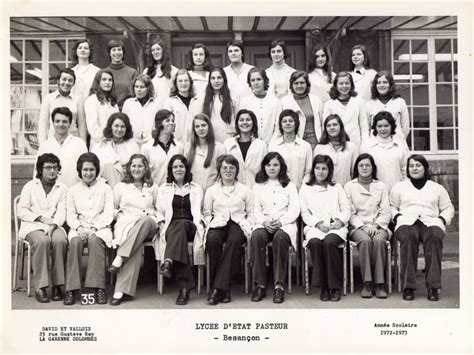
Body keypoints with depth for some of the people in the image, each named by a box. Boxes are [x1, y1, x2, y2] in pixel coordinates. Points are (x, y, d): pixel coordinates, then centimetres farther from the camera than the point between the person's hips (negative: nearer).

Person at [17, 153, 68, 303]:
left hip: (54, 226, 1)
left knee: (60, 240, -33)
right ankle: (40, 287, -31)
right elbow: (21, 212, 4)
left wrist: (53, 226, -15)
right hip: (32, 225, -1)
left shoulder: (62, 188, 15)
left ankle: (57, 285, -25)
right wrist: (41, 218, -10)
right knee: (42, 241, -35)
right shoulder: (30, 186, 13)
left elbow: (61, 212, 4)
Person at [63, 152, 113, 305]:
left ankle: (98, 287, -37)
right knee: (75, 241, -33)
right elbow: (70, 215, 9)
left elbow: (108, 214, 3)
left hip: (100, 228, -1)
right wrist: (79, 227, -12)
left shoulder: (105, 189, 13)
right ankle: (71, 289, -33)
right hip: (79, 227, 1)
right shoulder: (73, 190, 18)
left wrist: (94, 228, -13)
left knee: (95, 240, -36)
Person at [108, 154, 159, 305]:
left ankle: (119, 258, -45)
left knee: (144, 220, -41)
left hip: (149, 226, 1)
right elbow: (113, 209, 23)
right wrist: (119, 215, 2)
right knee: (137, 246, -38)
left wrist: (152, 217, 3)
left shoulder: (153, 188, 25)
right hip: (126, 224, 0)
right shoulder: (120, 187, 23)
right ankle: (121, 290, -45)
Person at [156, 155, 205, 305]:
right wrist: (162, 225, -5)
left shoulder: (196, 188, 22)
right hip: (170, 227, 0)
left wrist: (198, 223, -9)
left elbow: (198, 211, 11)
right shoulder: (164, 189, 22)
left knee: (180, 225, -38)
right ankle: (185, 286, -49)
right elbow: (159, 212, 14)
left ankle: (168, 262, -59)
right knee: (178, 229, -38)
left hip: (190, 226, 0)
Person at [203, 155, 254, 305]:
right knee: (212, 239, -36)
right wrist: (211, 223, -3)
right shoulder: (211, 190, 21)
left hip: (238, 224, -1)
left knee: (234, 240, -37)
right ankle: (224, 289, -29)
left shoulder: (245, 190, 19)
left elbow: (251, 214, 14)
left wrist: (247, 227, -3)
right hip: (218, 224, 1)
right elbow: (206, 213, 16)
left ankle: (218, 288, -36)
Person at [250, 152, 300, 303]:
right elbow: (256, 209, 10)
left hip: (285, 224, -1)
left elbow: (295, 210, 5)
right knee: (257, 237, -34)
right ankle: (259, 285, -30)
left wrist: (281, 221, -12)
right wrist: (264, 221, -11)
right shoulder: (258, 186, 20)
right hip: (264, 223, 1)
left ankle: (279, 285, -33)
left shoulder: (289, 186, 16)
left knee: (280, 238, -36)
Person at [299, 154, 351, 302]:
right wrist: (318, 223, -8)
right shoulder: (305, 188, 19)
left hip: (336, 227, 0)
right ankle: (323, 287, -25)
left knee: (329, 241, -34)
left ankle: (335, 287, -25)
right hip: (314, 227, 0)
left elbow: (346, 209, 14)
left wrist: (340, 220, -7)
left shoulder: (336, 187, 23)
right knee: (315, 242, -35)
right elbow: (304, 213, 9)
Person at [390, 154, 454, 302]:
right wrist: (397, 216, -2)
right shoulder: (399, 187, 26)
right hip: (407, 222, 0)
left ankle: (433, 286, -37)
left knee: (434, 237, -38)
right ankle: (408, 286, -37)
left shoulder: (437, 188, 27)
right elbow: (391, 206, 20)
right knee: (408, 237, -38)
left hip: (431, 222, 1)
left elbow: (448, 208, 25)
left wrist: (442, 219, 4)